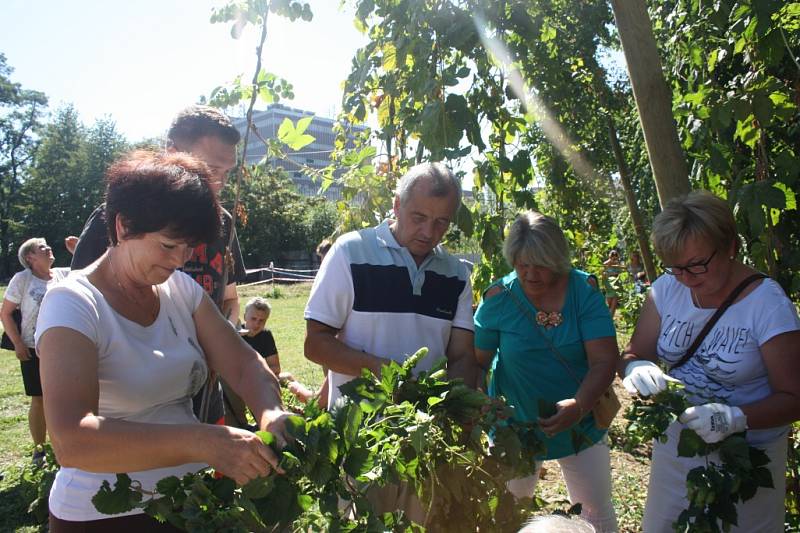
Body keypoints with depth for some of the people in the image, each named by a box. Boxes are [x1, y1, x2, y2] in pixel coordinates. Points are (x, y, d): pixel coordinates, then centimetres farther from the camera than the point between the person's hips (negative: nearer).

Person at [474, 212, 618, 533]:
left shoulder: (584, 289, -14)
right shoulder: (499, 297, -14)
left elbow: (604, 360, -19)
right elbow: (477, 361, -11)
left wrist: (579, 406, -34)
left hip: (580, 425, 0)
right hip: (516, 424, 0)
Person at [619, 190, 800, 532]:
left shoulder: (767, 304, -21)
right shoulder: (667, 289, -8)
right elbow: (632, 355, -3)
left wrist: (735, 418, -33)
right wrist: (636, 370, -26)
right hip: (673, 447, 4)